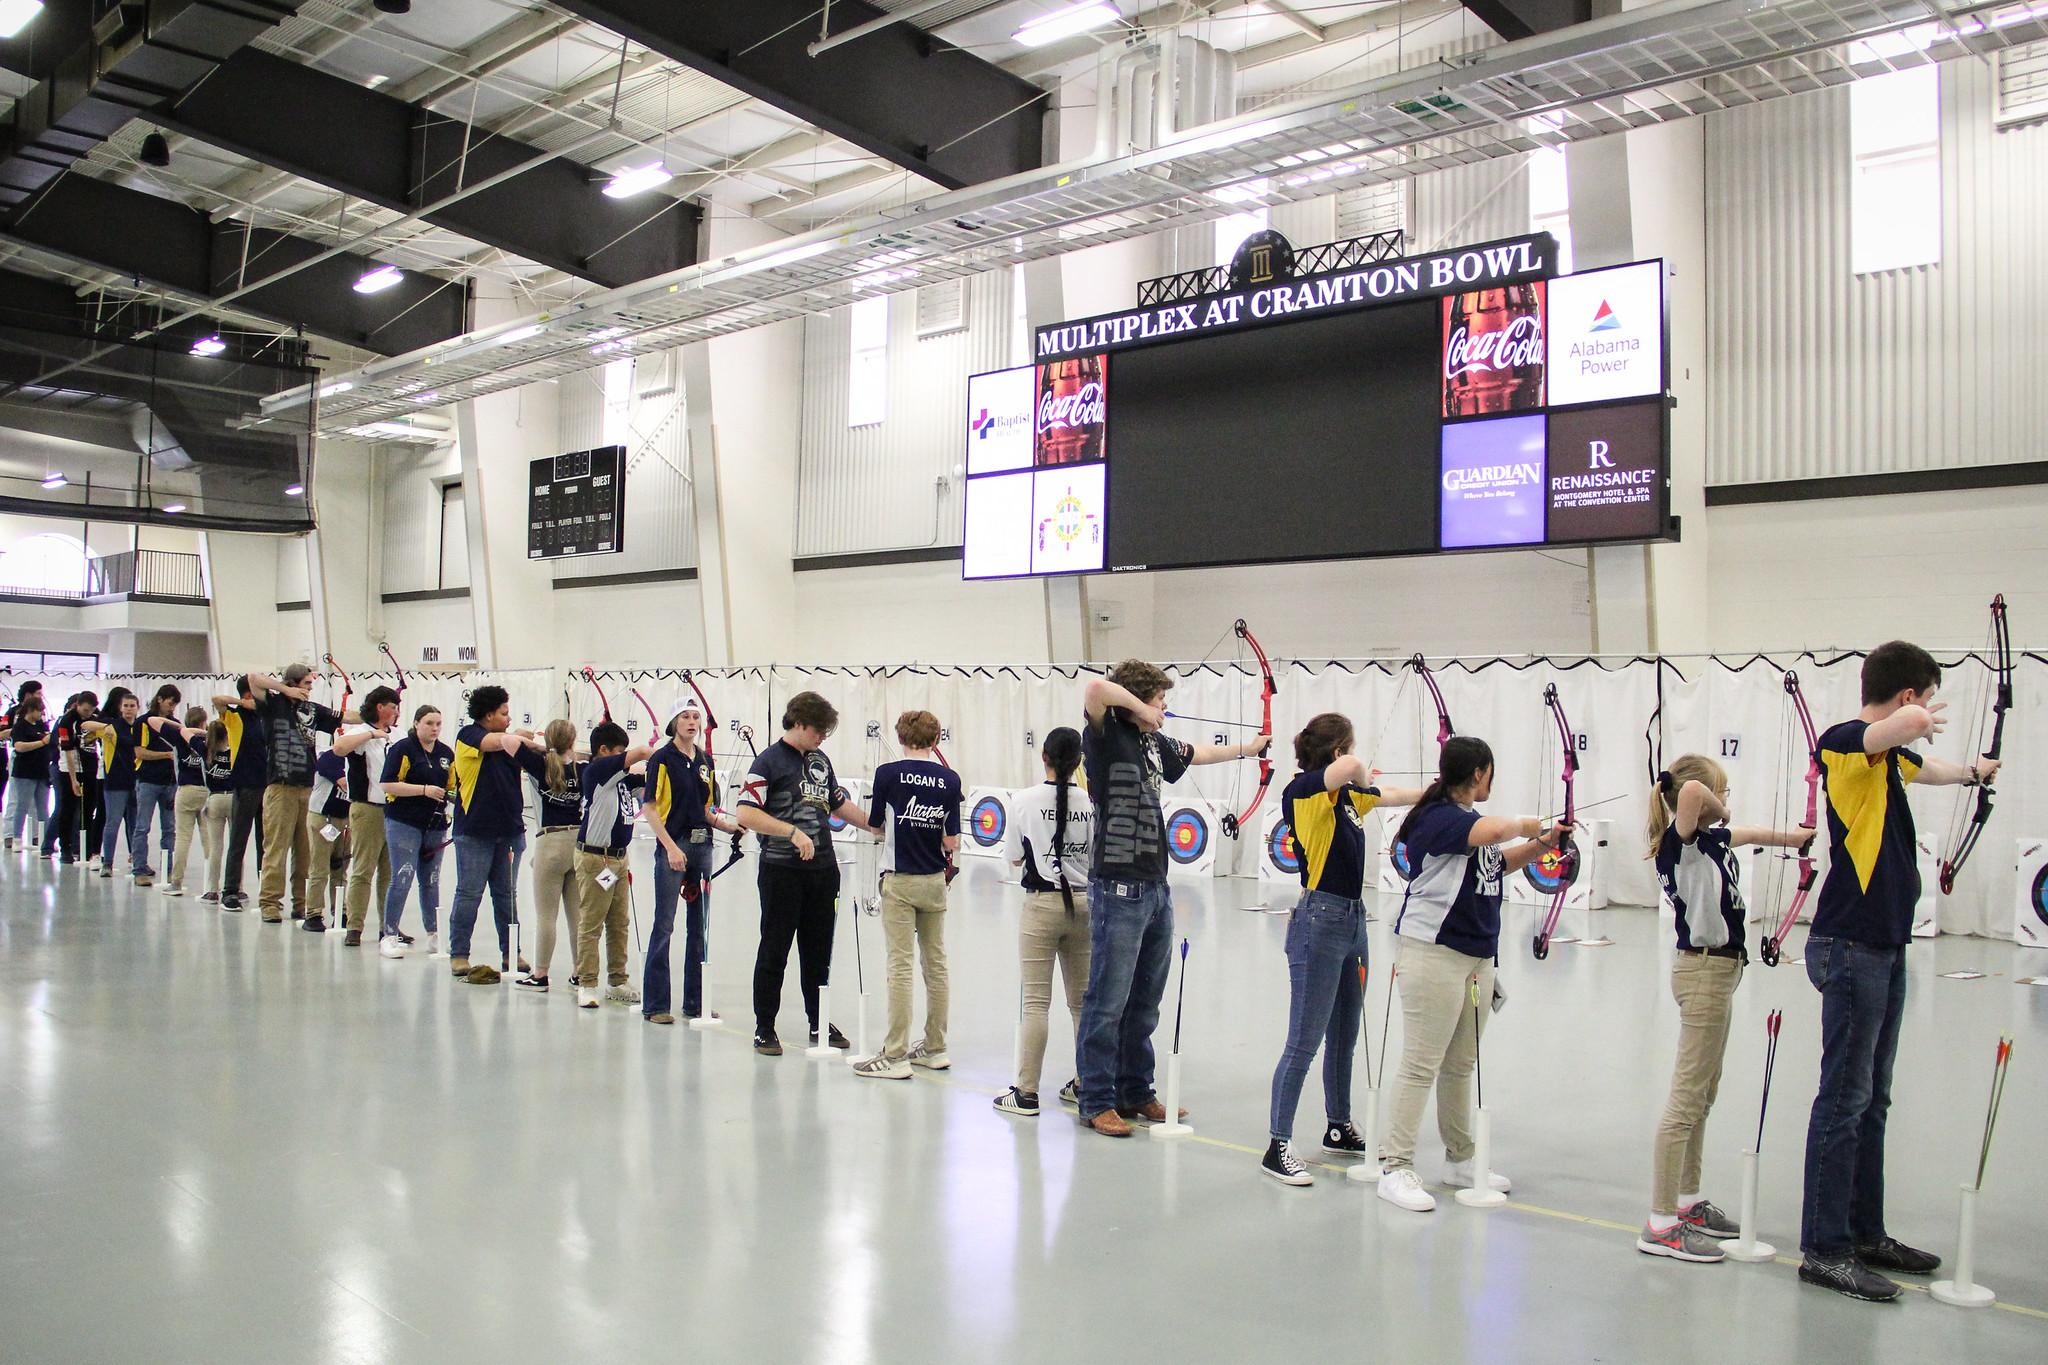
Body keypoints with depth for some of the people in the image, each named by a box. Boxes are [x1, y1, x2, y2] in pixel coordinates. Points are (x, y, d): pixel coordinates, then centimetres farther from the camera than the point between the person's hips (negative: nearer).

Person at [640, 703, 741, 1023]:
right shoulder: (662, 759, -4)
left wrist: (733, 826, 1)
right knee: (664, 925, -3)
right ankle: (654, 1004, 4)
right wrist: (671, 847, -15)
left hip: (702, 846, 6)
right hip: (673, 847, -6)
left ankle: (695, 1002, 17)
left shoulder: (705, 761, 13)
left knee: (699, 926, 9)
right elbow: (649, 808, -8)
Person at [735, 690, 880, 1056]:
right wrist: (793, 832, -22)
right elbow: (746, 814, -17)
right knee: (775, 950, 3)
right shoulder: (770, 761, -9)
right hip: (782, 870, -6)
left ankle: (819, 1023, 25)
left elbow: (839, 804, 25)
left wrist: (874, 825, 17)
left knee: (818, 950, 14)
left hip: (823, 869, 6)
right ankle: (765, 1029, 13)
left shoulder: (820, 760, 13)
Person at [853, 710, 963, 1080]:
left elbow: (873, 823, 3)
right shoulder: (950, 779, -1)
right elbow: (951, 841, -2)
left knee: (900, 966, -2)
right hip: (935, 882, 3)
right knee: (936, 963, 12)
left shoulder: (888, 774, -8)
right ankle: (935, 1048, 21)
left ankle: (895, 1056, -1)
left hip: (899, 881, -3)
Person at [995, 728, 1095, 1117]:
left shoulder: (1024, 801, -8)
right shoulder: (1092, 804, -2)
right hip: (1084, 904, 3)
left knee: (1036, 1001, 0)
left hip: (1042, 905, -3)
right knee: (1083, 1000, 13)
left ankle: (1026, 1092, 3)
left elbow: (1014, 857, 2)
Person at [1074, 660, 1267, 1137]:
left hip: (1155, 887, 9)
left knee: (1145, 1003, 16)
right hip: (1118, 888, -8)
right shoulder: (1106, 736, -10)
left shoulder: (1153, 743, 13)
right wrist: (1139, 708, -14)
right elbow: (1095, 688, -30)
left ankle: (1135, 1093, 27)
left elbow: (1194, 753, 33)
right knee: (1108, 1001, -1)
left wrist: (1246, 749, 44)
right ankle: (1096, 1102, 8)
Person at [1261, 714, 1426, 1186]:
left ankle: (1339, 1129, 35)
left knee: (1344, 1036, 20)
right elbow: (1352, 767, -33)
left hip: (1353, 920, 9)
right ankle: (1278, 1146, 1)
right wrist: (1363, 777, -11)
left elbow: (1389, 795, 29)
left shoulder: (1346, 795, 11)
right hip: (1319, 921, -9)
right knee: (1304, 1042, -6)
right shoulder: (1303, 791, -15)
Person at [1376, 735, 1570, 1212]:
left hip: (1477, 956, 9)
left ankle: (1461, 1160, 28)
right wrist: (1526, 826, -11)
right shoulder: (1437, 817, -15)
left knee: (1461, 1065, 17)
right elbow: (1496, 829, -32)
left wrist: (1540, 845, 17)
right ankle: (1395, 1168, 0)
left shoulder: (1472, 820, 14)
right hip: (1433, 953, -9)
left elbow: (1499, 864, 31)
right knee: (1421, 1064, -6)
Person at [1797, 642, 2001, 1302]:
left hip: (1886, 946, 10)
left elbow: (1926, 767, 39)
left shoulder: (1889, 757, 15)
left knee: (1871, 1098, 15)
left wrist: (1973, 771, 58)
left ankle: (1866, 1234, 25)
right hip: (1851, 946, -10)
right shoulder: (1843, 742, -14)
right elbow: (1905, 726, -36)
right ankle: (1824, 1249, 2)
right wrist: (1922, 721, -12)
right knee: (1844, 1100, -5)